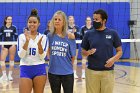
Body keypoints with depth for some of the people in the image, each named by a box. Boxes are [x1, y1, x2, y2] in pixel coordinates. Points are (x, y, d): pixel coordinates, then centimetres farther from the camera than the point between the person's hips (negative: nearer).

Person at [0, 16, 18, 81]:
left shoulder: (14, 28, 2)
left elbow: (16, 37, 5)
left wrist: (14, 44, -8)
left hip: (12, 45, -1)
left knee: (11, 60, 3)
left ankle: (10, 75, 12)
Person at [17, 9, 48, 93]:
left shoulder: (43, 37, 2)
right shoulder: (22, 36, 1)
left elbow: (42, 57, -4)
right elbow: (21, 55, -9)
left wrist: (39, 44, -21)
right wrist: (27, 41, -20)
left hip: (39, 70, 1)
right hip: (25, 69, -1)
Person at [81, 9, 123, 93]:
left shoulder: (113, 33, 0)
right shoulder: (89, 34, 3)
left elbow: (120, 51, 4)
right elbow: (83, 51, 9)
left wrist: (113, 59, -15)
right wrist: (88, 52, -13)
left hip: (108, 71, -1)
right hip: (91, 71, 1)